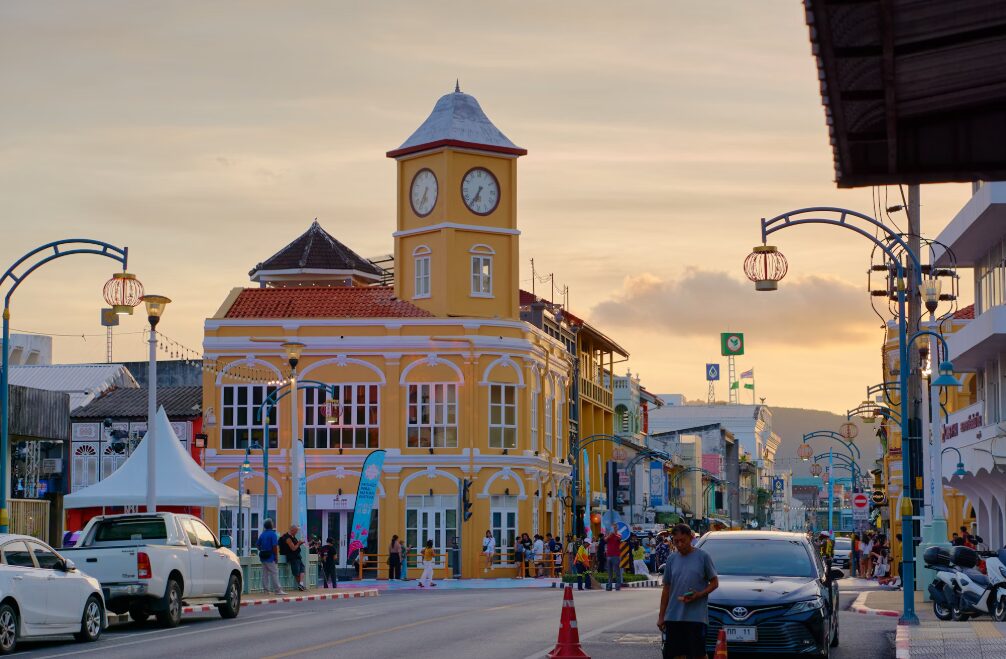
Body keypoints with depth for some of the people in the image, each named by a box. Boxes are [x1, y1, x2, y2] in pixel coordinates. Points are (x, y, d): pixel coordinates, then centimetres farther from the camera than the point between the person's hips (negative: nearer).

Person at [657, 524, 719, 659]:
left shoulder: (703, 557, -1)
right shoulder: (672, 559, 10)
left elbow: (714, 583, 2)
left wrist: (699, 595, -16)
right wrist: (661, 616, 12)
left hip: (696, 616, -4)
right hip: (673, 616, 4)